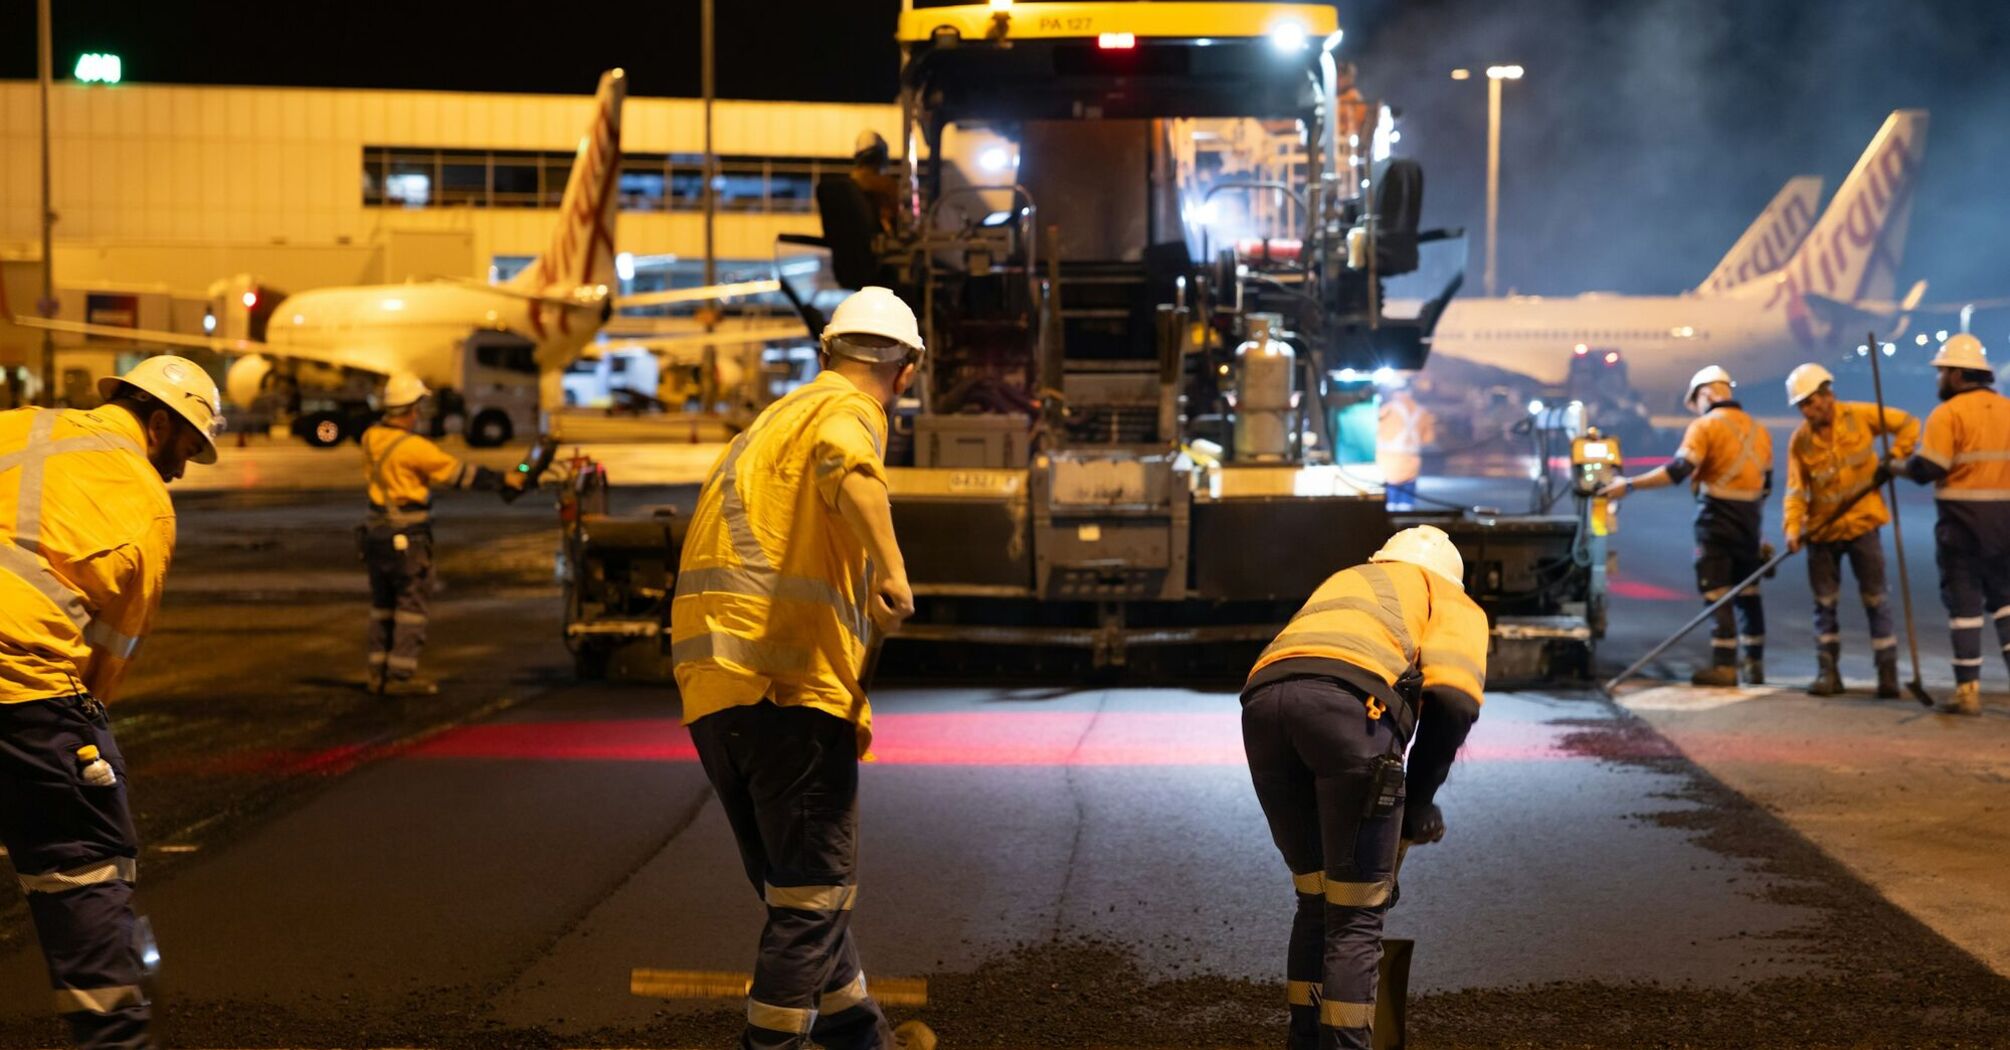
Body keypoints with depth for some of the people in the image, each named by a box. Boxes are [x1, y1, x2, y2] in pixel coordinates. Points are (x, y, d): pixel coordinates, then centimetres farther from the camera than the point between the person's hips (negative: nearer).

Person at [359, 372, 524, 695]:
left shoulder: (371, 437, 2)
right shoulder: (414, 447, -19)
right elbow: (461, 472, -13)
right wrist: (504, 481, -4)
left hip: (375, 530, 8)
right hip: (407, 535, -8)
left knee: (382, 603, 15)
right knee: (411, 603, -1)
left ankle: (377, 671, 18)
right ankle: (401, 675, -2)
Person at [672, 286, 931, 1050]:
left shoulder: (772, 420, 27)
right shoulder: (847, 411, 0)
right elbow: (847, 467, -26)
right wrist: (892, 571, -36)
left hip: (711, 680, 9)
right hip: (790, 681, -9)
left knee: (795, 884, 18)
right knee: (814, 890, -1)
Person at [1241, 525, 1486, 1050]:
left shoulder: (1342, 581, 43)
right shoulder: (1453, 601, 27)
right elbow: (1454, 697, 4)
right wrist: (1419, 801, 14)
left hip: (1263, 698, 5)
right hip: (1351, 701, -5)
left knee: (1316, 903, 20)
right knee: (1357, 915, 5)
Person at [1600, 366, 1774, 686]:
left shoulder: (1706, 425, -9)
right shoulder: (1758, 430, 13)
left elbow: (1678, 470, -19)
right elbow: (1765, 484, 19)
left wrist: (1629, 485, -16)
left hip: (1717, 519, -6)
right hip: (1749, 522, 6)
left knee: (1718, 593, -3)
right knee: (1748, 592, 14)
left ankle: (1724, 666, -6)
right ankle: (1754, 664, 17)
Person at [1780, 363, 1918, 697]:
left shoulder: (1861, 416, -9)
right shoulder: (1800, 440, -5)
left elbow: (1909, 425, 1)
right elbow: (1796, 490, -7)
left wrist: (1894, 459, -11)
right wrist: (1793, 528, -20)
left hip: (1863, 523, -2)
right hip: (1822, 530, 2)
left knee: (1875, 598, 0)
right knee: (1824, 602, 6)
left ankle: (1888, 673, 5)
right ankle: (1828, 672, 15)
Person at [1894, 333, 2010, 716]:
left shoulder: (1948, 414, -11)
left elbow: (1926, 469, -16)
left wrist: (1897, 467, 2)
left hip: (1962, 518, -5)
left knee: (1964, 600, 1)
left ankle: (1968, 690, 2)